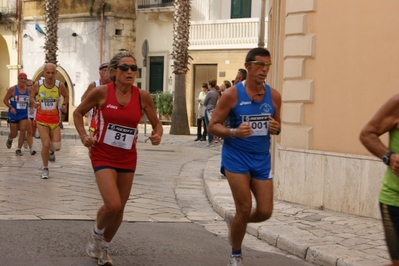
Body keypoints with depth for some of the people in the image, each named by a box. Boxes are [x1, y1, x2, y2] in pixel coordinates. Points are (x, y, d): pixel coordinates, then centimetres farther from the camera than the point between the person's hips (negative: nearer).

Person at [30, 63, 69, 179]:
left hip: (55, 118, 1)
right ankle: (45, 169, 11)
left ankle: (51, 151, 41)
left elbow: (66, 96, 11)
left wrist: (64, 105, -7)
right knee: (45, 144, -10)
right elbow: (32, 96, 8)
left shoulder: (60, 85, -8)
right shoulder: (37, 84, -9)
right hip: (42, 118, -1)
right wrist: (34, 103, -14)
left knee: (57, 147, 1)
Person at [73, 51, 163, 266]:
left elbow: (156, 123, 6)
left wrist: (157, 135, -16)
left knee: (119, 208, 12)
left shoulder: (143, 97, -6)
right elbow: (78, 113, 3)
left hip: (127, 158, 4)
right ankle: (96, 233, 16)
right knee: (113, 205, -18)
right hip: (103, 156, -3)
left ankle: (103, 247, 38)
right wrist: (83, 136, -12)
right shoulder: (101, 92, -12)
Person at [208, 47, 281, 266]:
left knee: (265, 212, 2)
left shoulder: (274, 96, 1)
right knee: (245, 209, -6)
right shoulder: (232, 94, -11)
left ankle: (234, 220, 36)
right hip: (236, 157, -4)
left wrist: (276, 129, -9)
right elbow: (212, 126, -8)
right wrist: (233, 132, -26)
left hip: (262, 159, 4)